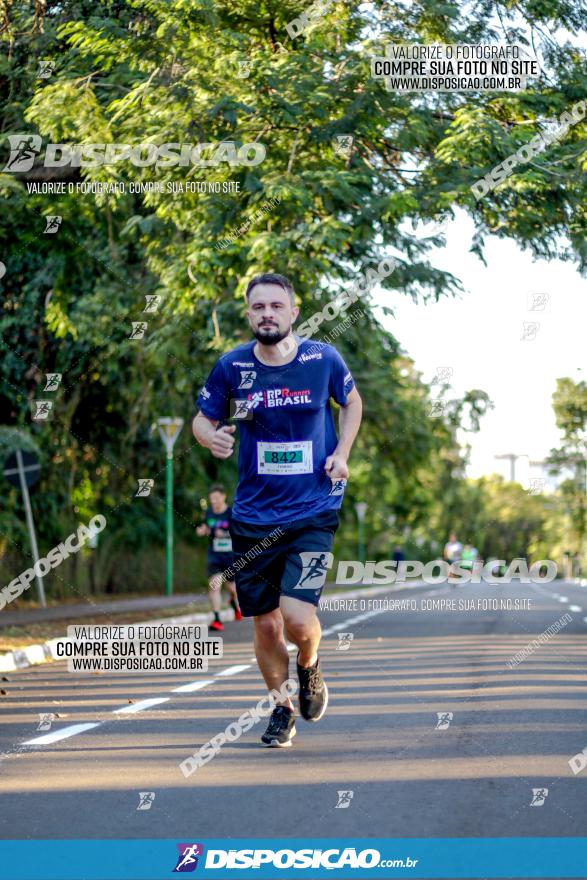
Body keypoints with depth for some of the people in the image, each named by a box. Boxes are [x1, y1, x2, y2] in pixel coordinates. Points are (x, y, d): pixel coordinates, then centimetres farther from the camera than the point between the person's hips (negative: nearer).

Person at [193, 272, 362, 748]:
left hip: (313, 511, -2)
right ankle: (282, 708, 32)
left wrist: (341, 453, 0)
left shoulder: (324, 359, -4)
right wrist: (212, 437, -16)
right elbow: (203, 419, 8)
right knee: (265, 624, 7)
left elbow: (351, 401, 15)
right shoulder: (232, 366, -4)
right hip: (253, 515, 2)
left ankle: (309, 667, 19)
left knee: (298, 617, -16)